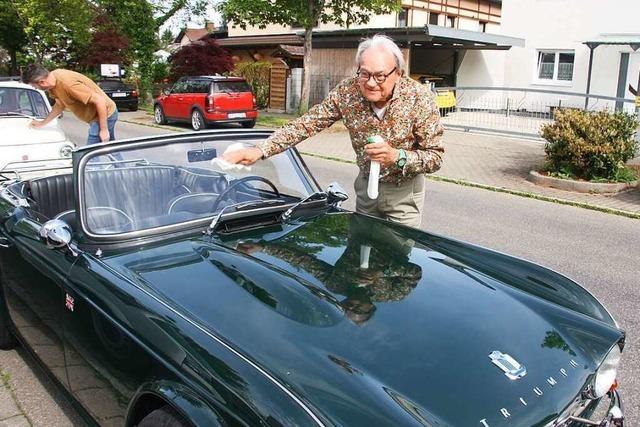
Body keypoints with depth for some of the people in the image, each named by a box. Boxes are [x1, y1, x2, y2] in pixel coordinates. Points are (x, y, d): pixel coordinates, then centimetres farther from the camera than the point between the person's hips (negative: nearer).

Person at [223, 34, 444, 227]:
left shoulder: (421, 98, -21)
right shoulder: (347, 91, -16)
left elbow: (435, 157, -17)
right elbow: (306, 124, -14)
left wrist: (397, 156, -35)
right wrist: (260, 150, -25)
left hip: (404, 192, -3)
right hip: (366, 184, 3)